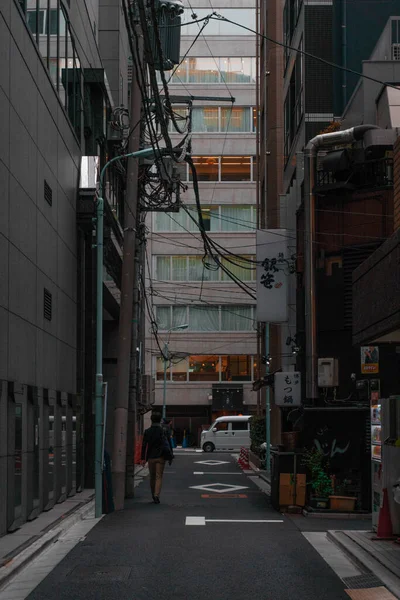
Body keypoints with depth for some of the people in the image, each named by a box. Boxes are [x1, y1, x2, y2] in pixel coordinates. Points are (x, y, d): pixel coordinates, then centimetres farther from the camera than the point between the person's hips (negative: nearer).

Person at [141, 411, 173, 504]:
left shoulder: (147, 431, 0)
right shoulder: (164, 431, -4)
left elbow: (144, 446, -1)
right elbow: (169, 445, -1)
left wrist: (143, 458, 2)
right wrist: (170, 457, 6)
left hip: (151, 458, 2)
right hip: (161, 457, -2)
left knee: (152, 477, 14)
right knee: (159, 477, -2)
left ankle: (154, 496, 21)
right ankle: (156, 495, -19)